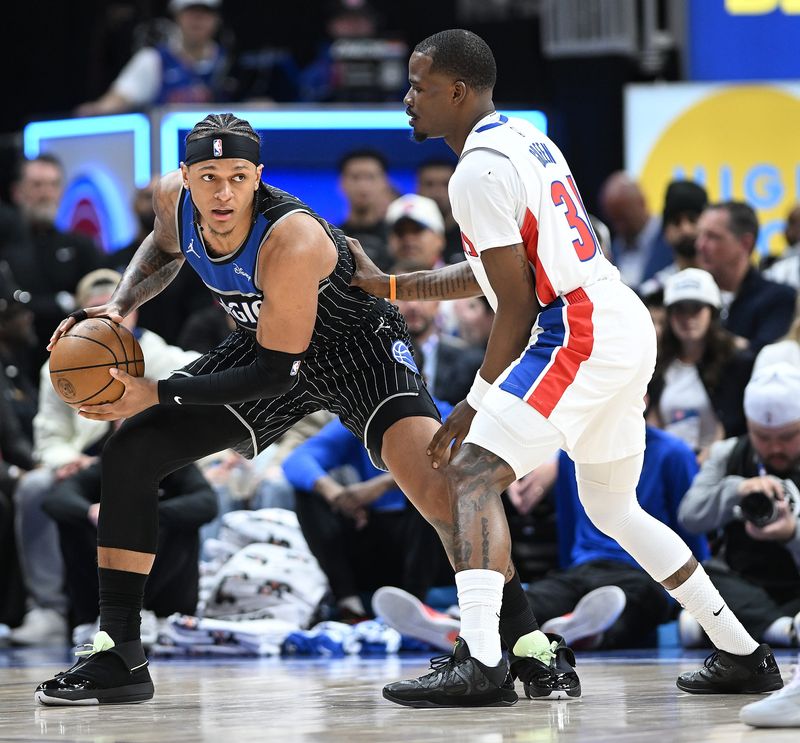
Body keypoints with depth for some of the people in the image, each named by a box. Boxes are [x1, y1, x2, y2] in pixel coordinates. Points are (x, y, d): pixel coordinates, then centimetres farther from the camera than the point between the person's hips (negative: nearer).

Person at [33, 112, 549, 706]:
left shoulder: (291, 241, -37)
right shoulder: (174, 199, -17)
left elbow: (278, 372, -30)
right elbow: (165, 248, 11)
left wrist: (160, 394, -32)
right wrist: (121, 307, -8)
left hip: (357, 345, -7)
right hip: (266, 344, 7)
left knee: (437, 489, -29)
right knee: (130, 451, -3)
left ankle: (527, 644, -16)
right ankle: (119, 656, 2)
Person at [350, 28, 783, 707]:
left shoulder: (480, 169, -12)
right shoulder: (524, 140, 19)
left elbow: (518, 301, -12)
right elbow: (498, 271, 27)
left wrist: (478, 403, -5)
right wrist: (387, 285, 28)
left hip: (578, 338, -10)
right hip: (630, 329, 10)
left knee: (473, 472, -14)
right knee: (612, 506, 22)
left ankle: (479, 663, -29)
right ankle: (743, 655, 25)